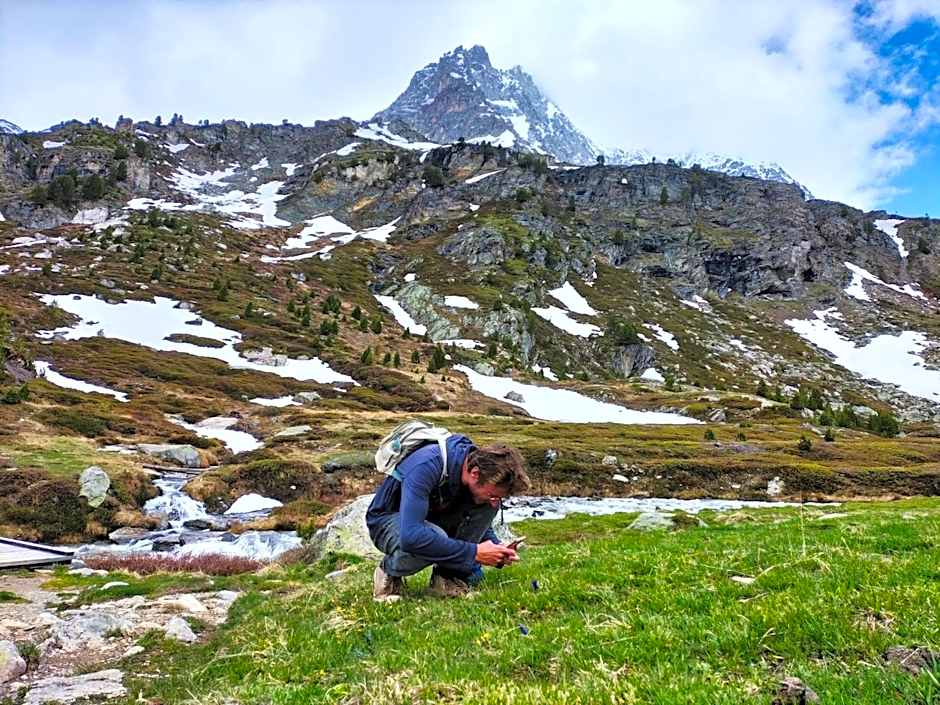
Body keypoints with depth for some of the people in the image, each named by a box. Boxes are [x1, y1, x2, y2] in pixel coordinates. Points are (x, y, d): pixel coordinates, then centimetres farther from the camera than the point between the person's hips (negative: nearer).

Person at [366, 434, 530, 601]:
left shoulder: (481, 462, -15)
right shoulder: (426, 466, -36)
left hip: (430, 521, 6)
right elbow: (410, 537, -44)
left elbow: (480, 523, 3)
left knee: (488, 506, -18)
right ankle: (388, 572, -7)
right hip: (388, 519, -6)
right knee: (435, 539, -37)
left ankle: (449, 577, -8)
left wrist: (498, 549, -18)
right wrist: (473, 552, -39)